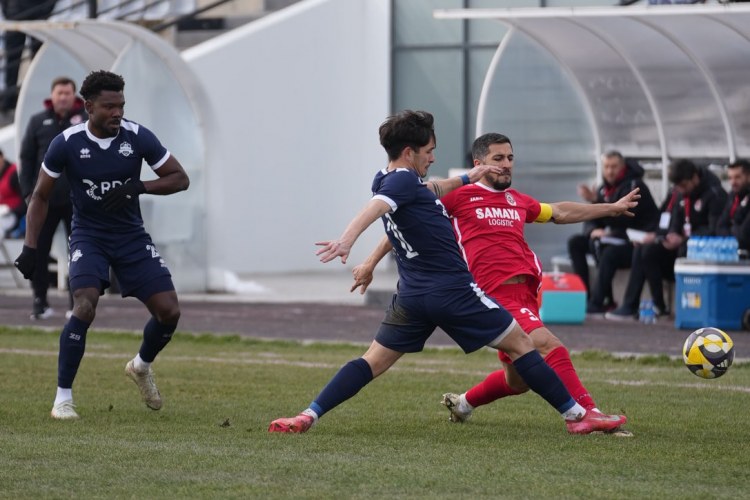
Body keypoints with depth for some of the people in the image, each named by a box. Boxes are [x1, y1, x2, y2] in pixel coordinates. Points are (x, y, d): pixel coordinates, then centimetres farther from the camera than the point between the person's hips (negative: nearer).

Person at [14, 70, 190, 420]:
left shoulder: (138, 137, -10)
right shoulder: (67, 144, -12)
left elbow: (180, 179, -3)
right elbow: (41, 196, 1)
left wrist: (138, 187, -20)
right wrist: (30, 247, -7)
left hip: (132, 236, 2)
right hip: (88, 236, -2)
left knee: (169, 312, -7)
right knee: (85, 308, -25)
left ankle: (142, 366, 26)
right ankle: (63, 397, -14)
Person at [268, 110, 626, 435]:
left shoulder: (385, 180, 14)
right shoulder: (403, 180, -14)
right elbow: (375, 207, -35)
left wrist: (466, 179, 44)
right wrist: (348, 239, -52)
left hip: (412, 297, 8)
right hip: (453, 291, -8)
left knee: (372, 362, 8)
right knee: (518, 344, 4)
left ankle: (308, 416, -7)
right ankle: (577, 415, 7)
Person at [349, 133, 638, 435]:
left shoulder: (517, 200, 21)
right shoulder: (459, 195, 3)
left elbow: (560, 213, 38)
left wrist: (612, 208, 40)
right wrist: (371, 262, 10)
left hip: (525, 293, 8)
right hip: (499, 296, -8)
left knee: (517, 381, 12)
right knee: (551, 348, -25)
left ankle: (463, 404, 37)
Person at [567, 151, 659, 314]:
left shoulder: (634, 186, -12)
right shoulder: (604, 189, 13)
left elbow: (623, 216, -26)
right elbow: (589, 220, 12)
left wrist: (596, 201, -31)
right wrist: (593, 230, -13)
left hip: (636, 242, -8)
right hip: (612, 237, 8)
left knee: (609, 252, -37)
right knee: (575, 242, -5)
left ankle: (597, 302, -34)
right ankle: (584, 294, -13)